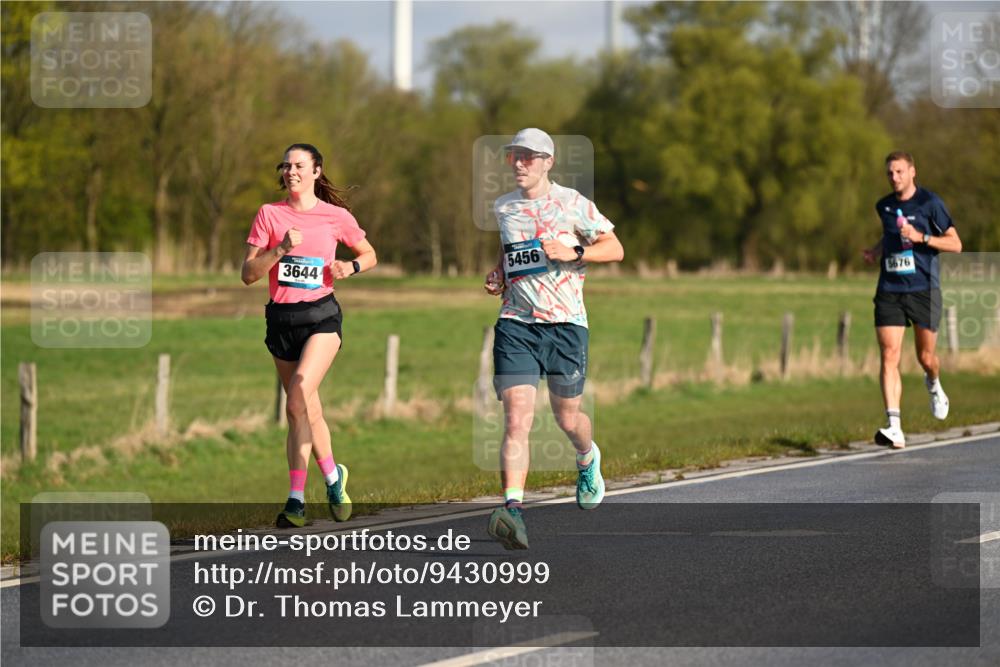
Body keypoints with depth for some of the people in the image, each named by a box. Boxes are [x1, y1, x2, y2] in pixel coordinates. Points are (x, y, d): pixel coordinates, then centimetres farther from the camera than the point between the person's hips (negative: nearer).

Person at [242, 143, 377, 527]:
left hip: (321, 315, -3)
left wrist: (351, 267, -4)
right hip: (281, 318, 3)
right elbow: (248, 274, -2)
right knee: (305, 410, 8)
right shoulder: (269, 214, 3)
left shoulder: (336, 217, 1)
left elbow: (369, 254, 17)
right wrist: (282, 248, -16)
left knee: (300, 396, -22)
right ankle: (332, 477, 22)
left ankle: (296, 497, -15)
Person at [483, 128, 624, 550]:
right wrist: (497, 275, 10)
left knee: (567, 418, 10)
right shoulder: (502, 208, 10)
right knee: (516, 420, -14)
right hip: (515, 323, 2)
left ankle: (587, 459, 46)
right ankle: (513, 510, -23)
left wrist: (573, 252, -16)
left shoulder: (571, 203, -2)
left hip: (565, 321, -2)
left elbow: (615, 249, -1)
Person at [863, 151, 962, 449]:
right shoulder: (884, 206, 11)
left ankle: (934, 385, 45)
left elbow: (955, 244, -5)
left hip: (924, 289, -3)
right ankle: (894, 427, -18)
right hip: (889, 291, 3)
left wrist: (921, 237, -19)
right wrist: (876, 250, 11)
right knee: (889, 355, -12)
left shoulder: (930, 202, -4)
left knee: (926, 357, 6)